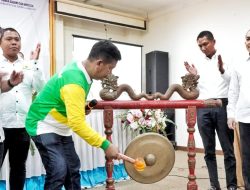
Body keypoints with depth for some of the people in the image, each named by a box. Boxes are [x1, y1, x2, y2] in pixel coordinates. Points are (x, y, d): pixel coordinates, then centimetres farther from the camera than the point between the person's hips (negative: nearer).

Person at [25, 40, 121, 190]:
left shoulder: (79, 70, -2)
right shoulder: (75, 81, -31)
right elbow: (77, 124, -35)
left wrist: (85, 106, 1)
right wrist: (105, 145, -32)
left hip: (60, 128, 9)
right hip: (44, 126, -9)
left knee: (73, 169, 11)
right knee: (59, 170, -18)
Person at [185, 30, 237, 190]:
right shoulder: (198, 64, 16)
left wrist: (222, 70, -19)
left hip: (222, 106, -3)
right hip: (203, 109, 3)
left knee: (228, 149, 1)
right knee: (209, 150, 7)